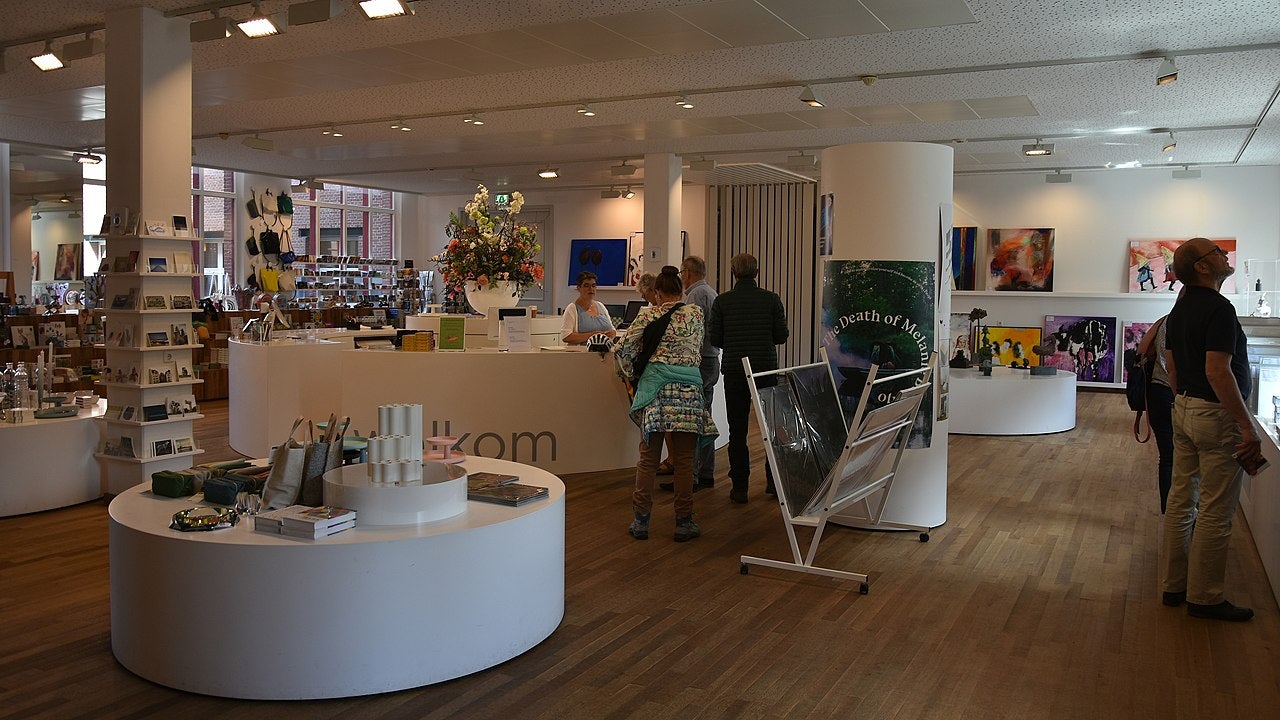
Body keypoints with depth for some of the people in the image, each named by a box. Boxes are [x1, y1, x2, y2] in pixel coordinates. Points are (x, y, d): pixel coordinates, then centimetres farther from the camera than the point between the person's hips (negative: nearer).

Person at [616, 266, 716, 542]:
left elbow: (624, 349, 1)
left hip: (654, 387, 1)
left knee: (648, 457, 8)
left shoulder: (647, 316, 4)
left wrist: (633, 374, 17)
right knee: (683, 459, 6)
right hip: (687, 390, -1)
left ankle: (640, 521, 12)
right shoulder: (696, 313, 5)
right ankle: (684, 522, 12)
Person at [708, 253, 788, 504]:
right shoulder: (771, 299, -3)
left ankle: (740, 487, 6)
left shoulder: (722, 301, -5)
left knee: (737, 430, 5)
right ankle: (774, 481, 20)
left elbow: (715, 339, -4)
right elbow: (781, 336, -2)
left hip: (734, 371, -1)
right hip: (766, 370, 1)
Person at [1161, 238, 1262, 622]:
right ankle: (1205, 597, 6)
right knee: (1215, 512, -2)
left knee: (1181, 500, 13)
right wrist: (1247, 426, -21)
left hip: (1185, 411, 10)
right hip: (1218, 416, -10)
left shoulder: (1179, 309, 10)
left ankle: (1174, 585, 21)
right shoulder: (1219, 309, -18)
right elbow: (1218, 371, -24)